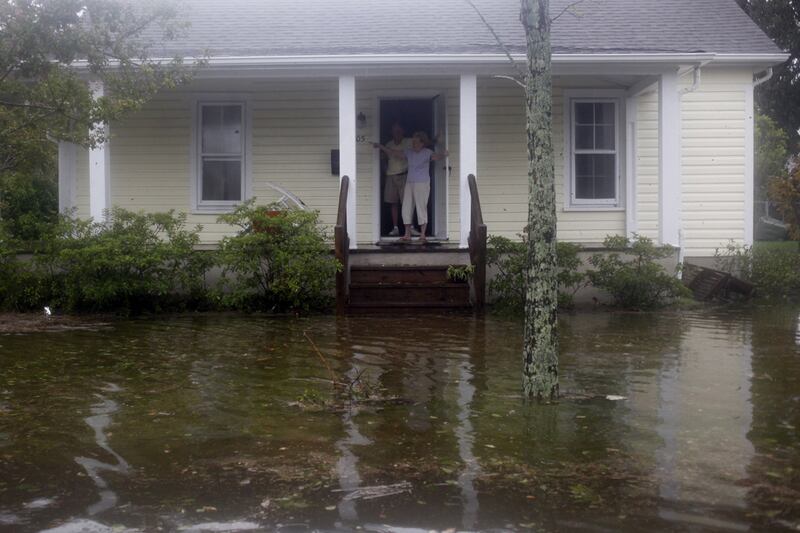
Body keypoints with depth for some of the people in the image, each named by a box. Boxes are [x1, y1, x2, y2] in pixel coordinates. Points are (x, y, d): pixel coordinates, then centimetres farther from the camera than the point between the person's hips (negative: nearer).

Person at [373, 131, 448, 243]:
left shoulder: (427, 153, -5)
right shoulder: (408, 152, 9)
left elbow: (436, 157, -24)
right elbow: (392, 153, 14)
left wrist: (443, 154, -46)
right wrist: (380, 146, 9)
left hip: (422, 184, -5)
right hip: (409, 183, 6)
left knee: (421, 208, -7)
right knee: (406, 209, 2)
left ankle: (422, 235, -3)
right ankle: (407, 235, 8)